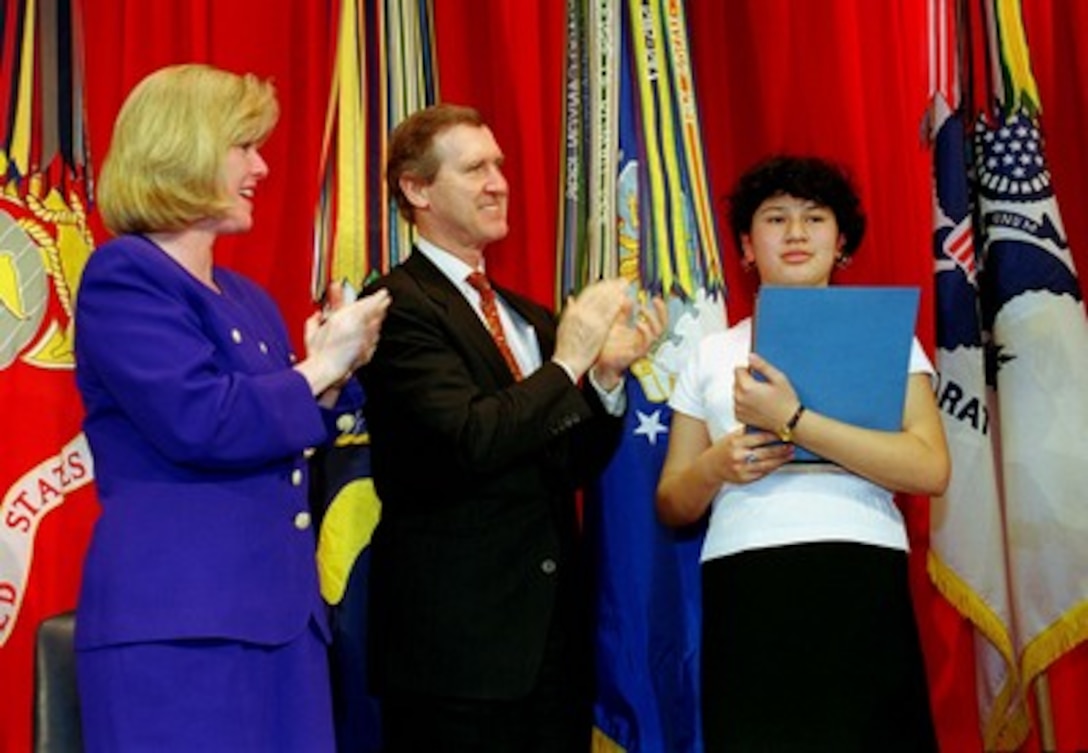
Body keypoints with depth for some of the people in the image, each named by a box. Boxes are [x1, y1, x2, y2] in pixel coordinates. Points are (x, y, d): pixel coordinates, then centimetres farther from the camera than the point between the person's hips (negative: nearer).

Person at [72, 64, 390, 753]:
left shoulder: (248, 299, 18)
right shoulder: (125, 275, -7)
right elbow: (200, 423, -21)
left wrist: (331, 376, 5)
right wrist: (318, 368, -8)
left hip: (280, 615, 8)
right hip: (177, 623, -8)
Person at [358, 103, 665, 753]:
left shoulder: (529, 317, 15)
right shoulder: (398, 304, -9)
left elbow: (573, 465, 13)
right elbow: (469, 440, -21)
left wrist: (608, 374, -1)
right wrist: (567, 362, -15)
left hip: (552, 626, 7)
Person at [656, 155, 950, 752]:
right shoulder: (711, 355, 15)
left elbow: (931, 471, -6)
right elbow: (671, 506, 16)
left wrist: (793, 422, -13)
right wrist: (715, 465, -7)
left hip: (861, 584, -1)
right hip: (743, 591, 2)